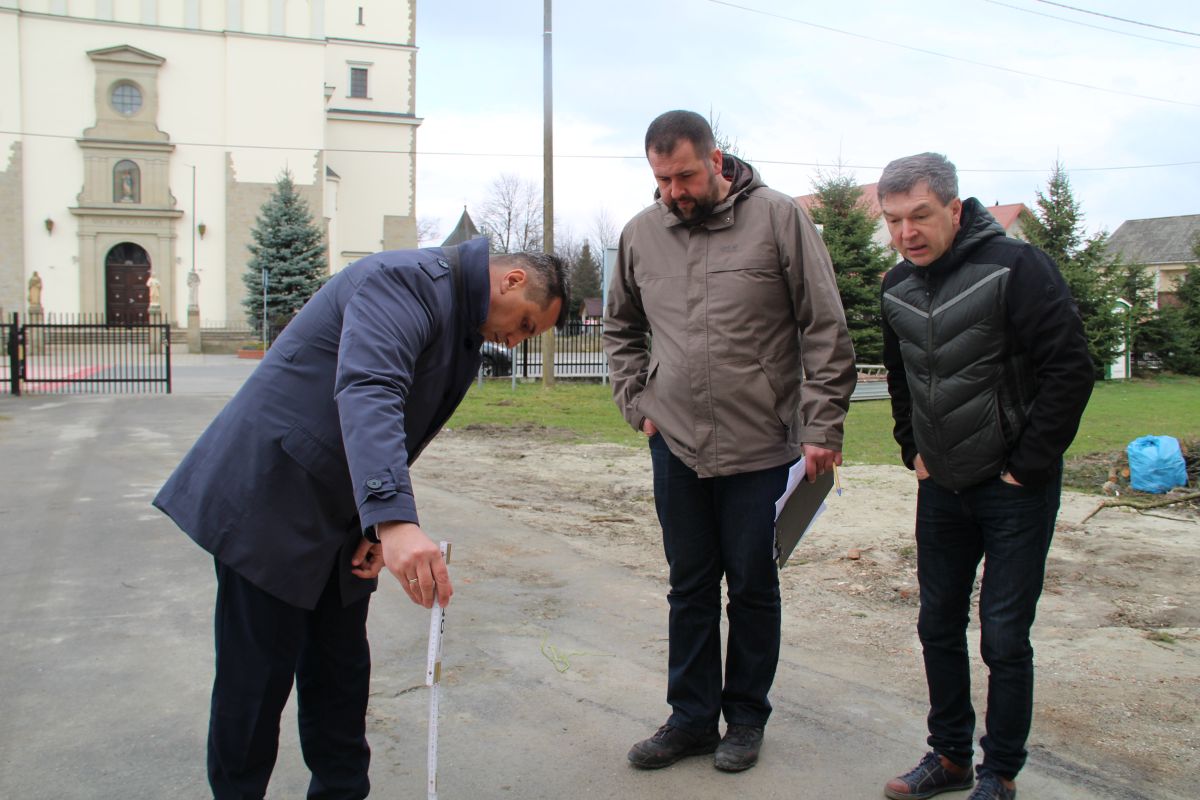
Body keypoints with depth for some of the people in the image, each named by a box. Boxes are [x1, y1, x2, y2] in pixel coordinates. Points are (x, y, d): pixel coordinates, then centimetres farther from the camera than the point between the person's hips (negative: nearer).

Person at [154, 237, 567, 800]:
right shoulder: (408, 281, -19)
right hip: (269, 500, -9)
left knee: (341, 676, 13)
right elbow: (367, 393, -37)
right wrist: (393, 519, -48)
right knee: (258, 678, 0)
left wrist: (379, 528, 2)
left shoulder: (464, 332, 11)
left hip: (337, 519, 9)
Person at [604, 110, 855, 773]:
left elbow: (826, 331, -6)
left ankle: (745, 717, 27)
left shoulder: (777, 219, -7)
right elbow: (620, 329, 19)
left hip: (762, 447, -3)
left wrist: (822, 428, -9)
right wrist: (637, 403, 8)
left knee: (752, 587, 9)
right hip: (675, 447, 3)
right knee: (689, 587, 13)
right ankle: (691, 717, 27)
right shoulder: (640, 234, 4)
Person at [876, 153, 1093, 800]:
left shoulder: (1016, 267, -16)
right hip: (941, 488, 6)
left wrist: (1026, 467, -16)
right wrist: (914, 451, 12)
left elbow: (1071, 370, -18)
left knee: (1004, 637, 0)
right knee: (938, 626, 13)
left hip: (1015, 488, -6)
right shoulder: (898, 287, 3)